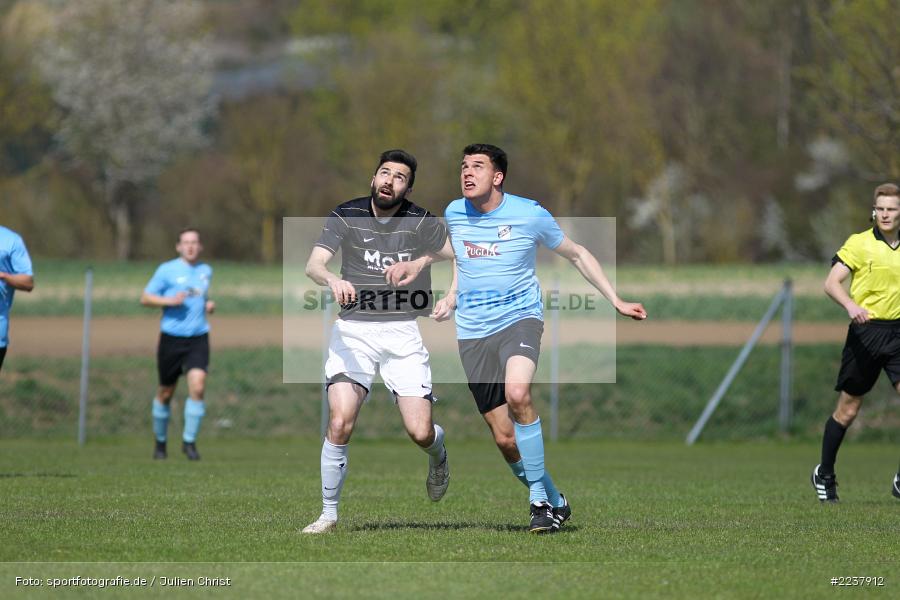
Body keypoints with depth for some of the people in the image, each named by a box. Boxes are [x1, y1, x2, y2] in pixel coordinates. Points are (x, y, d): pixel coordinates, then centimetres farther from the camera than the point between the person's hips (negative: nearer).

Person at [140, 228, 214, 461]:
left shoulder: (206, 271, 11)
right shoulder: (167, 270, -2)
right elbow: (145, 298, -2)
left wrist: (209, 304, 7)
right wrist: (170, 301, -17)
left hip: (198, 339, 2)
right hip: (172, 337, -2)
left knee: (197, 387, -16)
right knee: (165, 393, 7)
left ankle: (189, 441, -6)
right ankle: (160, 441, 26)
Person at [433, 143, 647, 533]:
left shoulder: (530, 215, -6)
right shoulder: (454, 214, 6)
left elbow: (577, 255, 9)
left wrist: (616, 301, 6)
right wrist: (452, 297, 13)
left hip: (519, 318, -4)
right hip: (472, 333, 4)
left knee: (517, 393, -34)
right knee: (504, 438, -2)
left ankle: (539, 496, -23)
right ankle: (553, 502, 17)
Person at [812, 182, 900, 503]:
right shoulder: (859, 243, -4)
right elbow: (832, 282, -12)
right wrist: (851, 306, -30)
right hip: (866, 332, -3)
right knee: (847, 410, 6)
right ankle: (824, 474, 25)